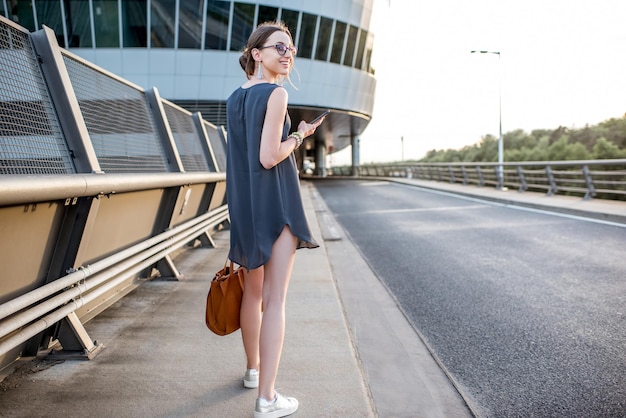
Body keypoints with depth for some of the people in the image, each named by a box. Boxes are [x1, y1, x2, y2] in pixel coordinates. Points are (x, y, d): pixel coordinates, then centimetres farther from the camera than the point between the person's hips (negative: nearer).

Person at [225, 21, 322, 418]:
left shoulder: (234, 98, 13)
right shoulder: (276, 93, -11)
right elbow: (268, 157, -19)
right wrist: (300, 135, -3)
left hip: (243, 205, 8)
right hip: (276, 202, -8)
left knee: (253, 291, 20)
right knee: (275, 299, -6)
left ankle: (253, 369, 36)